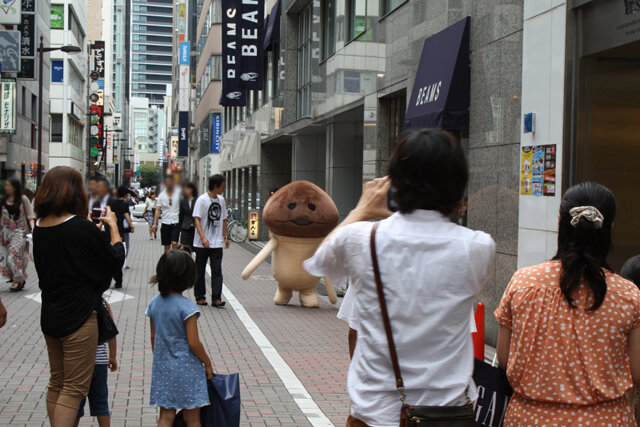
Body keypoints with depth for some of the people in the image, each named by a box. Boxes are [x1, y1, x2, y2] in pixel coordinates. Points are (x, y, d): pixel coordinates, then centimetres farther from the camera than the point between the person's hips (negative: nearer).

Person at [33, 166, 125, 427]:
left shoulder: (40, 228, 1)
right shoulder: (81, 228, -19)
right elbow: (115, 261, -8)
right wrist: (113, 226, 5)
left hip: (50, 317, 7)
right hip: (78, 318, -7)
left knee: (56, 382, 19)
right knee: (75, 387, 1)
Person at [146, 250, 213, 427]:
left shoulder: (154, 303, 0)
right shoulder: (187, 306, -18)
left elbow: (153, 337, 8)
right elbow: (193, 342, -17)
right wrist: (207, 363, -3)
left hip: (162, 368, 5)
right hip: (187, 369, -5)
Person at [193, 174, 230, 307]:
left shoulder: (221, 200, 10)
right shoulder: (202, 199, -8)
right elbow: (197, 219, -13)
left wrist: (226, 237, 16)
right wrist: (203, 238, -22)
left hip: (217, 243, 4)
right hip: (202, 244, -4)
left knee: (217, 271, -4)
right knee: (200, 271, 7)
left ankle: (216, 299, -6)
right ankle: (200, 297, 17)